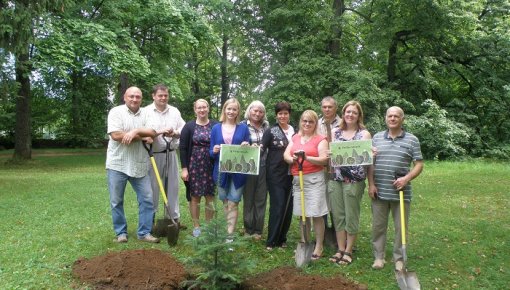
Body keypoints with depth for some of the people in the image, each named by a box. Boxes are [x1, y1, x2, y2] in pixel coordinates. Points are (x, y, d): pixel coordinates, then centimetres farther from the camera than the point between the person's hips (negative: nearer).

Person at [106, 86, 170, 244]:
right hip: (118, 164, -3)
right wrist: (143, 137, -11)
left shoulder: (145, 114, 8)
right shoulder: (116, 112, -5)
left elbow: (153, 133, -3)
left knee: (147, 199, 3)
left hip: (139, 165, 4)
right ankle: (121, 232, 22)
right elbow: (116, 135, -18)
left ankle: (144, 232, 14)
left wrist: (135, 131, -20)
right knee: (116, 201, 6)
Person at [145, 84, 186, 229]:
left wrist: (175, 133, -13)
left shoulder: (175, 111, 11)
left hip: (171, 154, 4)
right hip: (154, 154, -4)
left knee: (173, 186, 9)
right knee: (153, 187, 1)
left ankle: (174, 218, 19)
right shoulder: (146, 111, -2)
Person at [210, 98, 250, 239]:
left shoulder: (243, 128, 3)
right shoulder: (216, 128, 6)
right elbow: (211, 152, 6)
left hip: (238, 172, -2)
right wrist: (214, 151, -16)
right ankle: (230, 229, 30)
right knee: (225, 203, 13)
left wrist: (247, 147, -17)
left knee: (233, 203, -2)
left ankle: (230, 235, 2)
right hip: (221, 171, 2)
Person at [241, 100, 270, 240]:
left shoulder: (266, 126, 9)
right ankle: (248, 229, 18)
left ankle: (258, 230, 18)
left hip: (263, 167, 3)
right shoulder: (243, 125, -2)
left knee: (261, 198, 7)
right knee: (248, 198, 5)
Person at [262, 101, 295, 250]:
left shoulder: (294, 131, 13)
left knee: (288, 206, 7)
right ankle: (271, 241, 1)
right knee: (277, 206, -8)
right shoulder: (271, 131, -1)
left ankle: (282, 238, 21)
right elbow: (262, 148, -12)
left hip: (290, 174, 5)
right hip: (275, 174, -5)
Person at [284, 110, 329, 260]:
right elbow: (286, 155, 7)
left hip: (314, 179, -5)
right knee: (302, 214, 11)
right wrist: (293, 159, -15)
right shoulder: (295, 138, 15)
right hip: (298, 179, 5)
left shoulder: (320, 139, -2)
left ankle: (319, 247, 7)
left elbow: (324, 159, -10)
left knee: (316, 214, -4)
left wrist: (306, 158, -22)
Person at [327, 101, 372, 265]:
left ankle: (348, 251, 17)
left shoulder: (364, 134, 1)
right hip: (335, 179, 4)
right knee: (338, 215, 8)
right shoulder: (335, 133, 11)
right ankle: (340, 249, 21)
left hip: (354, 180, -4)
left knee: (351, 216, 4)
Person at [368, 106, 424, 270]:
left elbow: (419, 165, 0)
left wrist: (406, 178, -15)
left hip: (401, 192, -1)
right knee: (378, 226, 8)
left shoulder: (412, 140, 2)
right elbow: (370, 163, 7)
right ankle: (379, 257, 22)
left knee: (401, 227, 6)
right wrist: (371, 184, -2)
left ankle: (399, 259, 21)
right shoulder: (377, 138, 8)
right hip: (379, 191, 2)